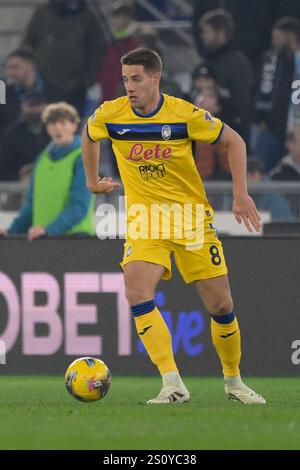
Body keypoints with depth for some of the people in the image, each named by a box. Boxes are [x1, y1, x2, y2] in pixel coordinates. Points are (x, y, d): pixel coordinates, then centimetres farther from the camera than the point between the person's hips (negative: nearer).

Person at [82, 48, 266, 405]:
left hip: (192, 217, -1)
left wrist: (241, 195, -4)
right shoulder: (110, 115, -6)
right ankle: (173, 385, -26)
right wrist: (92, 181, 23)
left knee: (220, 305, 0)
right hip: (144, 220, 1)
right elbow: (88, 137, 18)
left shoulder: (185, 114, -13)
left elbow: (234, 141, 0)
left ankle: (233, 380, 25)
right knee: (136, 292, -25)